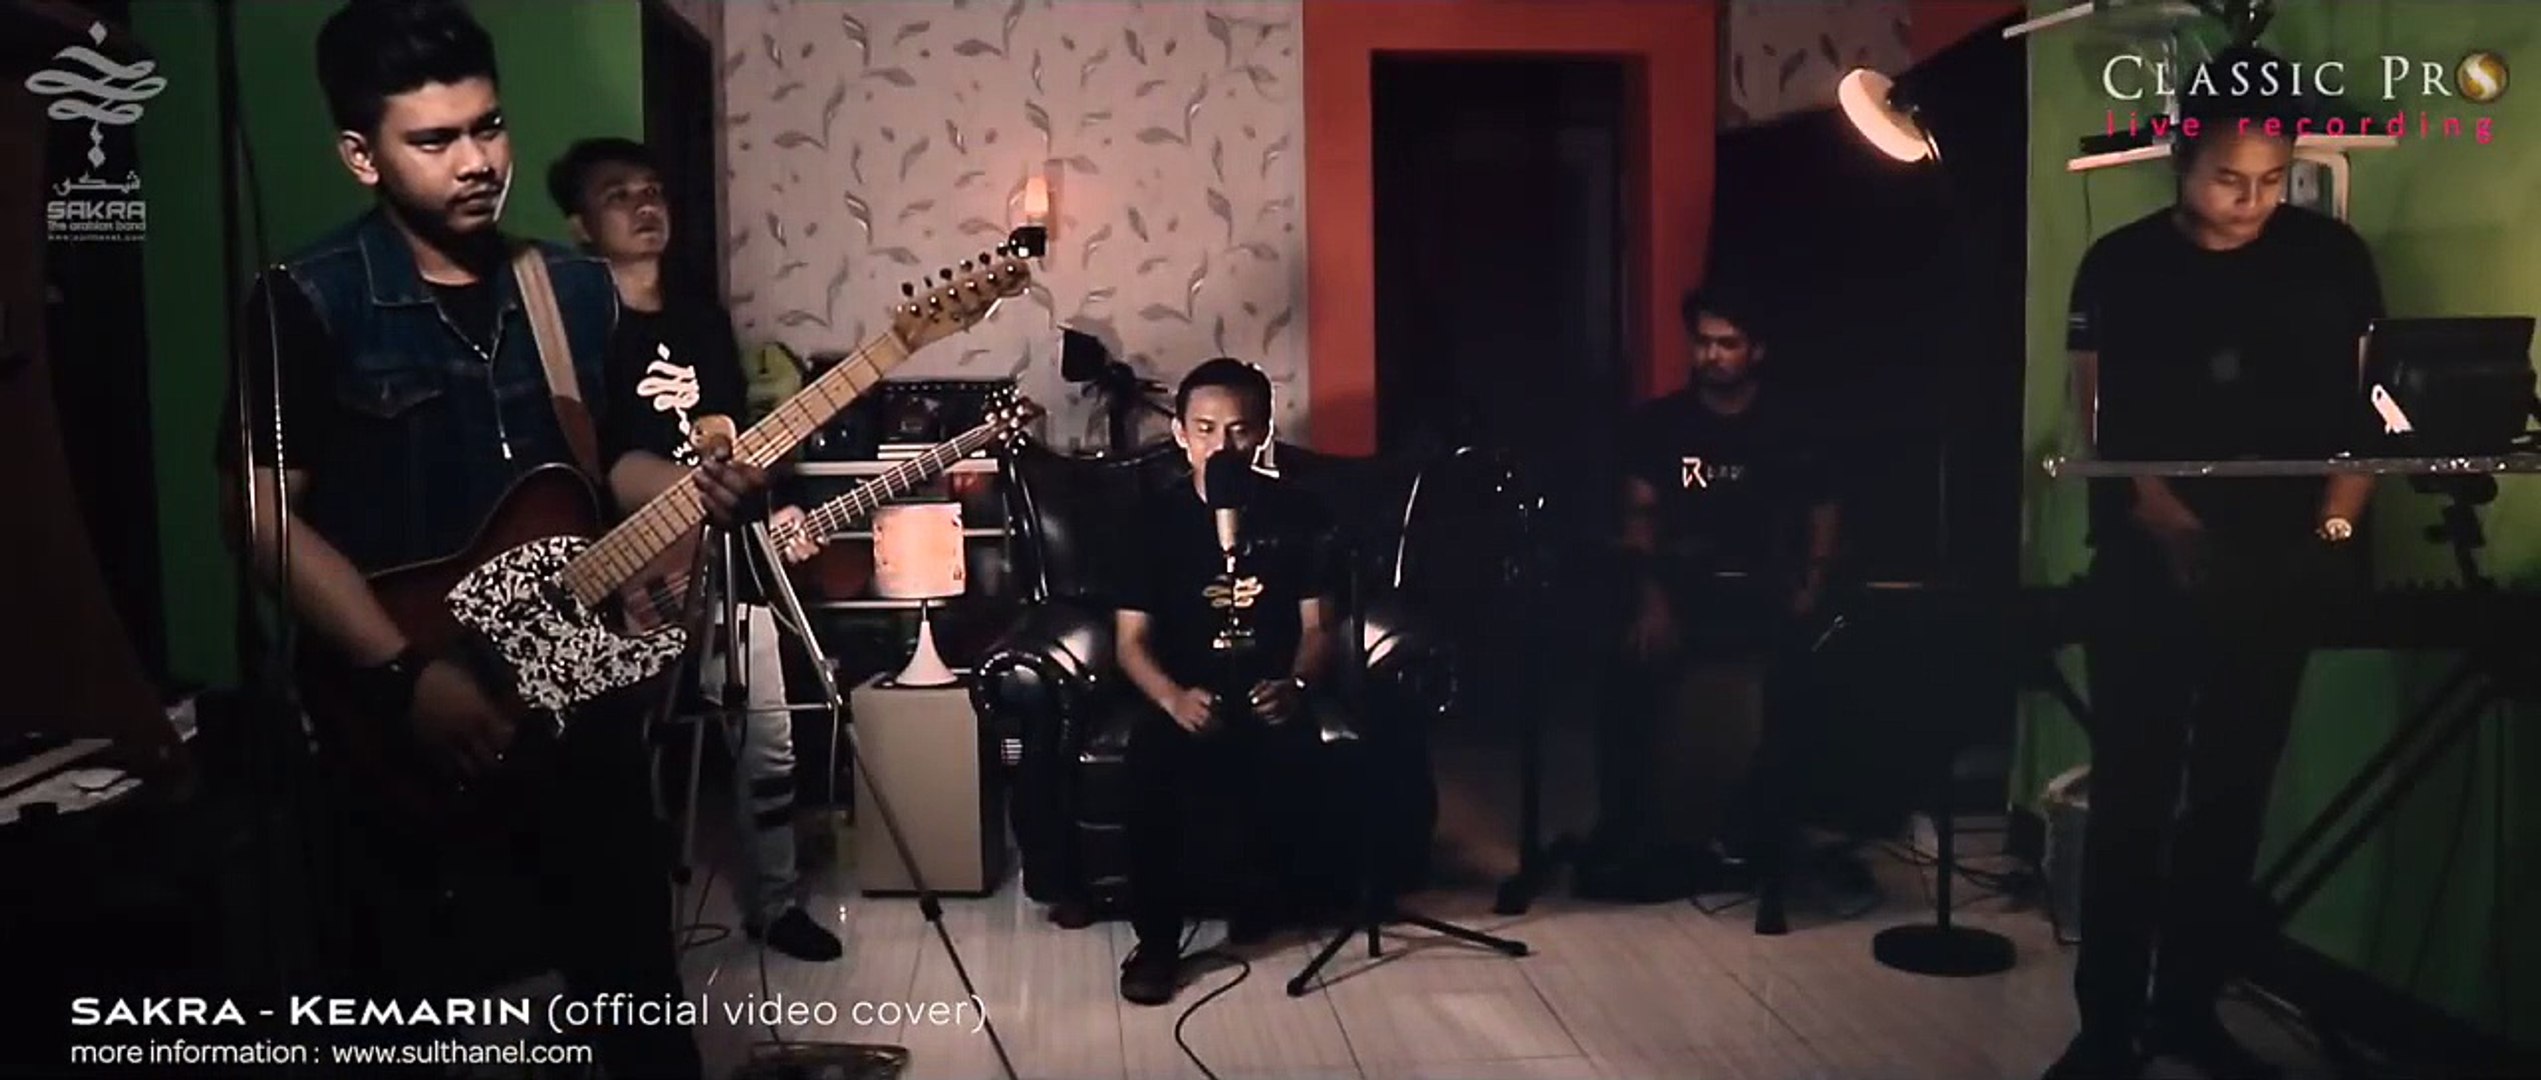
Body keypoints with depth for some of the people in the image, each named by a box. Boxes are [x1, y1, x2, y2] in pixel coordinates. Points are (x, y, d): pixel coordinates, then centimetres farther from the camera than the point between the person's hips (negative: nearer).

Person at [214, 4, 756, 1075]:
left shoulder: (577, 289, 5)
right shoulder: (308, 302, -10)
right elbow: (262, 511, -12)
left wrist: (695, 483, -9)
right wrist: (406, 675, -20)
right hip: (399, 723, -3)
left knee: (636, 984, 13)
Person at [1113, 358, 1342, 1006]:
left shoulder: (1299, 515, 3)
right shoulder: (1156, 518, 1)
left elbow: (1318, 626, 3)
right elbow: (1132, 640, -2)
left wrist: (1295, 685, -20)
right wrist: (1173, 698, -23)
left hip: (1271, 693, 0)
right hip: (1183, 694, 0)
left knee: (1291, 757, -32)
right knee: (1152, 760, -32)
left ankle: (1261, 896, 0)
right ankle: (1156, 938, -14)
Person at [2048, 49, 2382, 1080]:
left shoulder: (2332, 255, 4)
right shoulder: (2119, 267, -1)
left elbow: (2371, 405, 8)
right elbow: (2102, 428, -4)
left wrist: (2334, 529, -5)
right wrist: (2178, 528, -17)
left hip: (2277, 571, 2)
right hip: (2148, 572, -2)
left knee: (2233, 798, 8)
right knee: (2132, 799, -2)